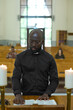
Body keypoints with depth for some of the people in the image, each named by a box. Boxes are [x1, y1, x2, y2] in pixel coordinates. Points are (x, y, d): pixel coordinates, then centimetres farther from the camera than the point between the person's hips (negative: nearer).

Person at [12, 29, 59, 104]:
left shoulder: (49, 58, 5)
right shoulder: (21, 57, 5)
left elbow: (54, 80, 5)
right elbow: (16, 77, -1)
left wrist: (46, 94, -11)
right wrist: (18, 94, -18)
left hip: (42, 97, 0)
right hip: (26, 96, 0)